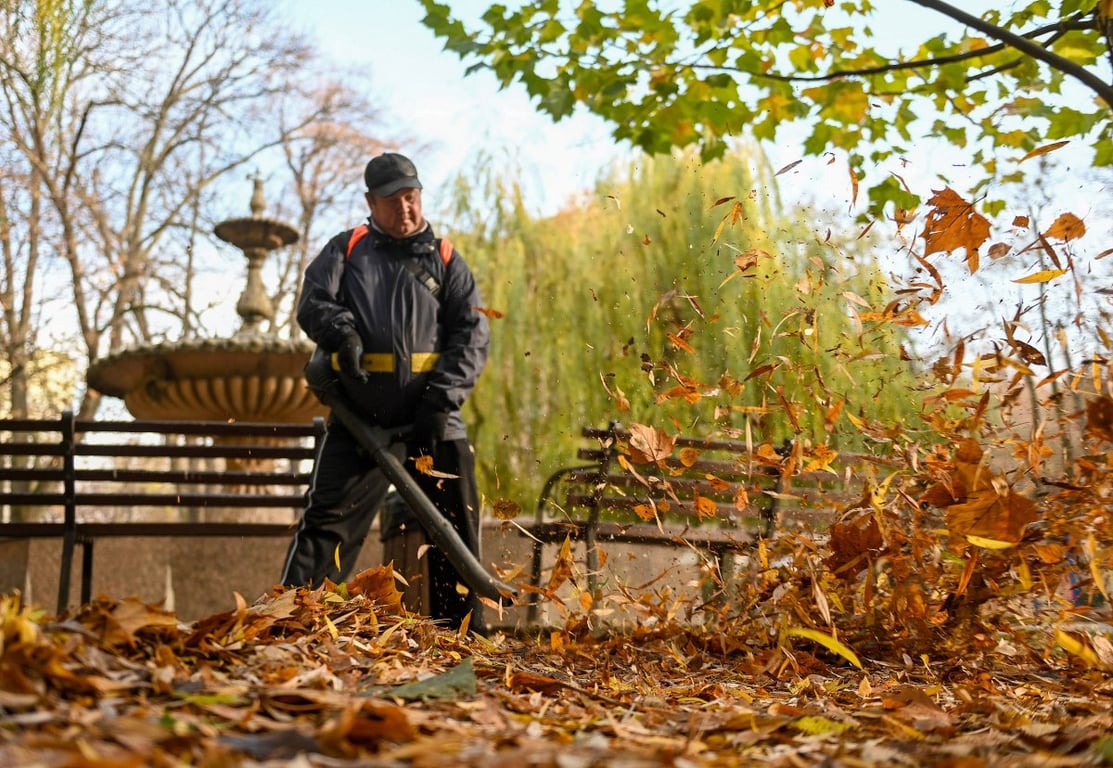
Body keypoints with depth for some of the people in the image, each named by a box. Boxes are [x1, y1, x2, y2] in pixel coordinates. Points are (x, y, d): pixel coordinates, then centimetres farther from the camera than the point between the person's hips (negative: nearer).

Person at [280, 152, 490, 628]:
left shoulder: (444, 259, 12)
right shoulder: (346, 249, 14)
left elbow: (472, 335, 4)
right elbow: (312, 302, 4)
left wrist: (442, 397, -10)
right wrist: (341, 330, -19)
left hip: (432, 414, 1)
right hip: (360, 413, -1)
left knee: (457, 524, 5)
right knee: (329, 517, -3)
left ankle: (459, 631, 18)